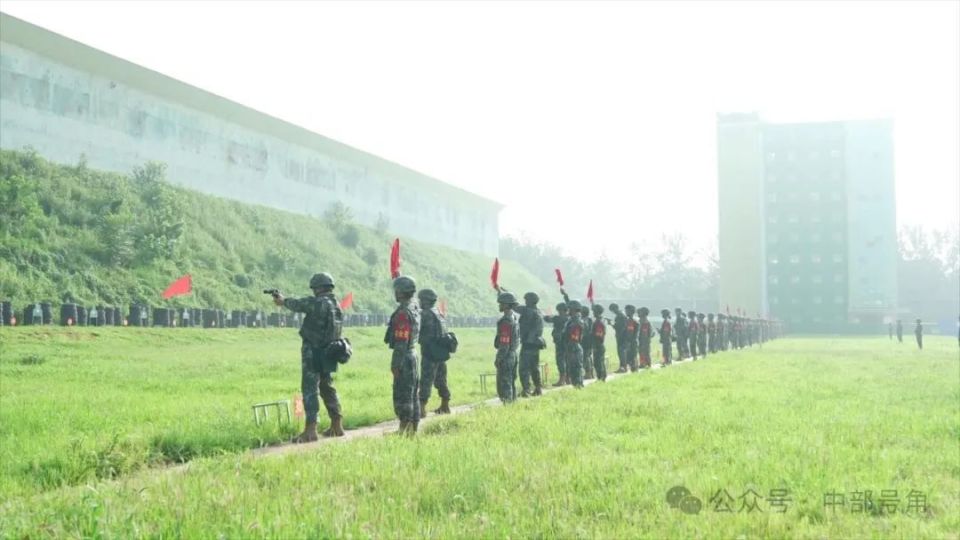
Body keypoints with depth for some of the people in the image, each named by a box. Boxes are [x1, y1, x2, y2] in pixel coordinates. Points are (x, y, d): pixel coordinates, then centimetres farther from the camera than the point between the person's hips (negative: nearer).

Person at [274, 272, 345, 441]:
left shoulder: (317, 303, -15)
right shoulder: (337, 305, 9)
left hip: (313, 353, -8)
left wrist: (283, 301, 24)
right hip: (328, 355, 8)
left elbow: (297, 304, 3)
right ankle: (337, 426, 22)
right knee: (327, 388, 19)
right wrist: (284, 301, 26)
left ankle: (310, 430, -11)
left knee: (310, 389, -7)